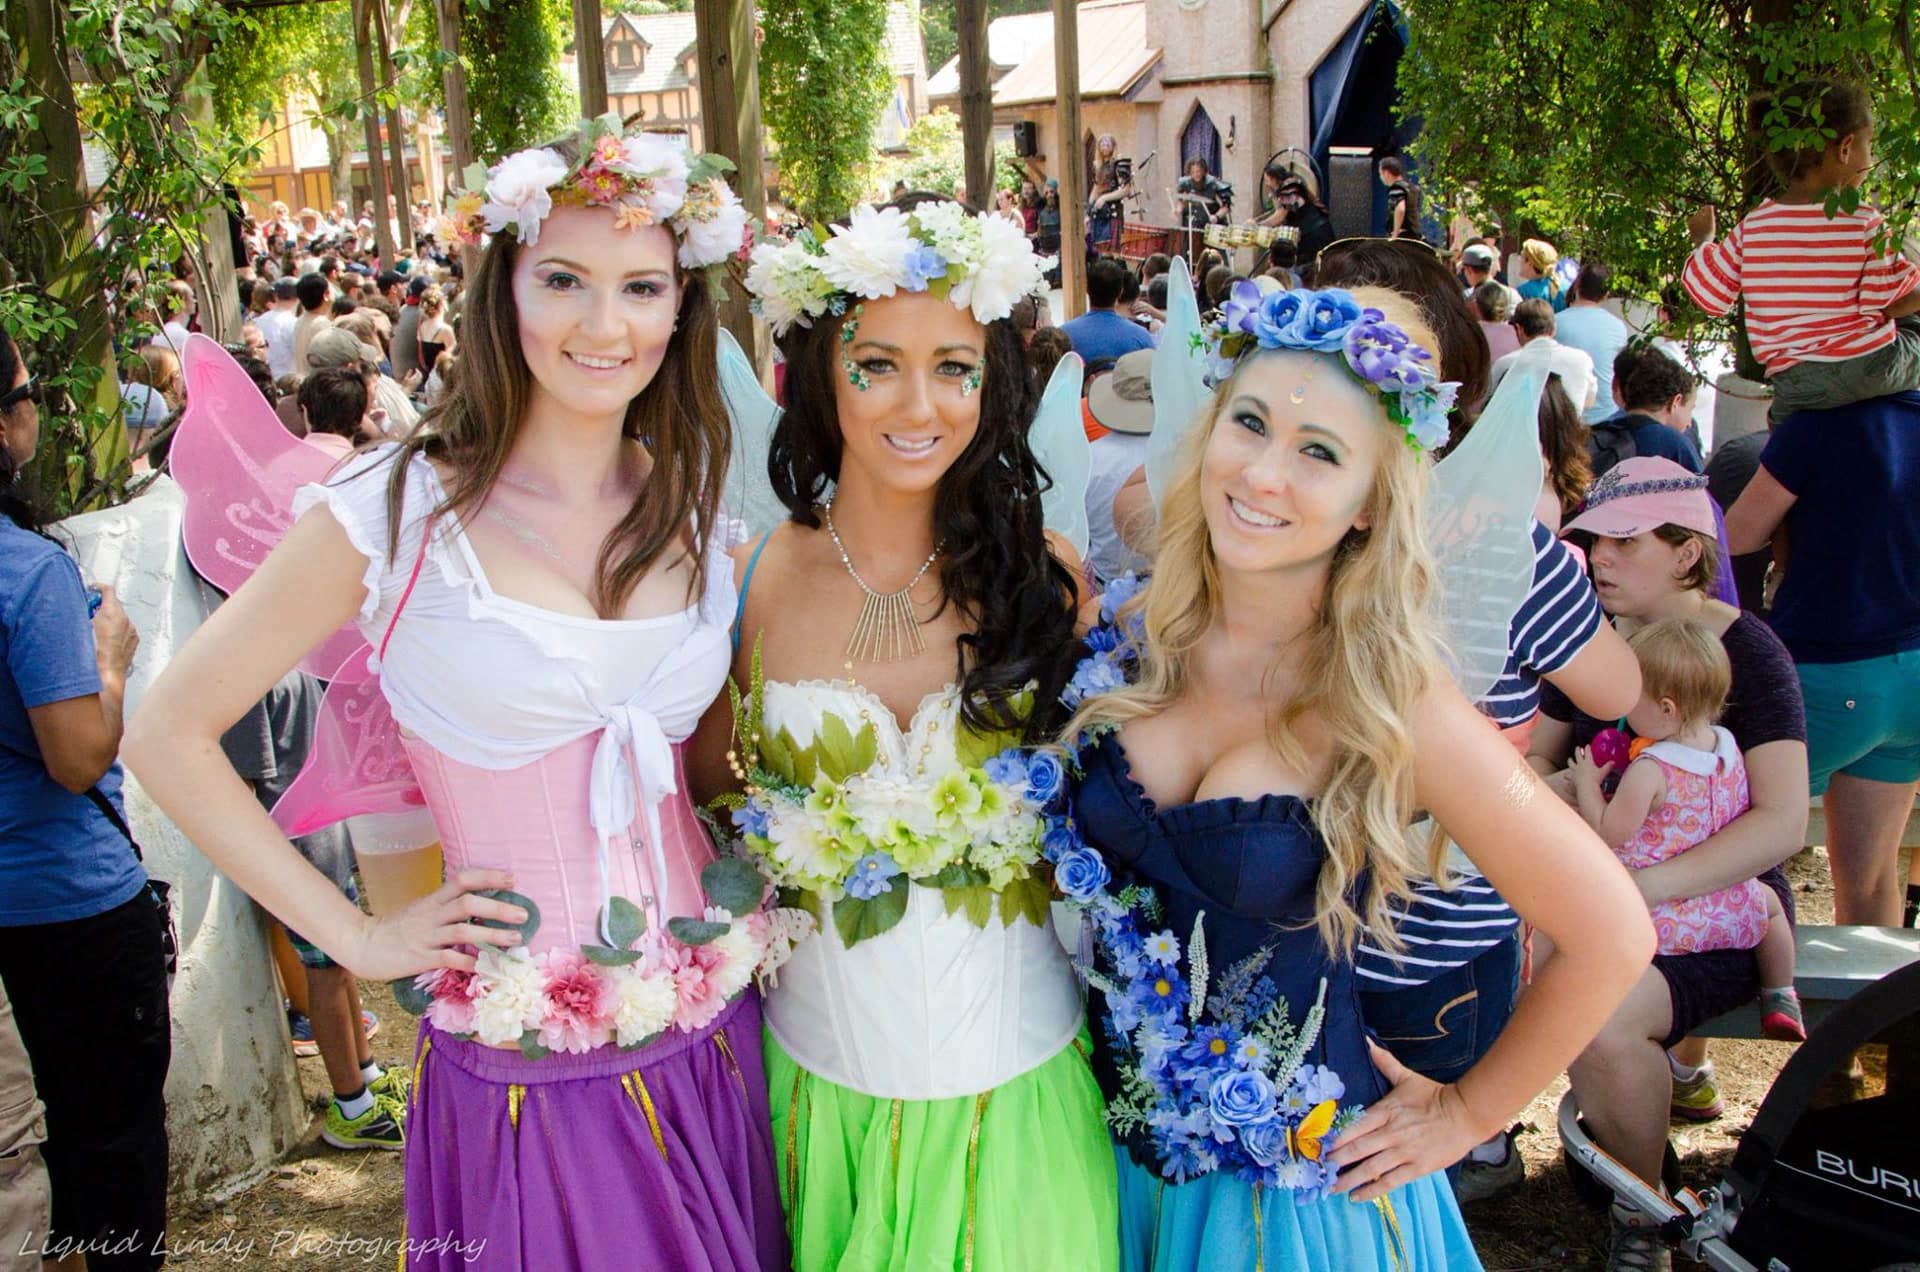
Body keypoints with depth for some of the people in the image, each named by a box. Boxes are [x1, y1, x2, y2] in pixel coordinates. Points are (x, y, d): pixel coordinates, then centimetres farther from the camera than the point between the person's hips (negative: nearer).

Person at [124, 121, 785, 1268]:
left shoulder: (693, 500, 2)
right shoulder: (399, 511, -11)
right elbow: (169, 735, -5)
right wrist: (356, 936, -7)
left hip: (713, 1042, 4)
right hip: (526, 1076, -4)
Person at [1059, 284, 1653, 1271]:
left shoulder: (1393, 709, -21)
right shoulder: (1129, 635, -10)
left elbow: (1611, 938, -13)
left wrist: (1467, 1113, -5)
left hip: (1304, 1189, -3)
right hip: (1119, 1149, 3)